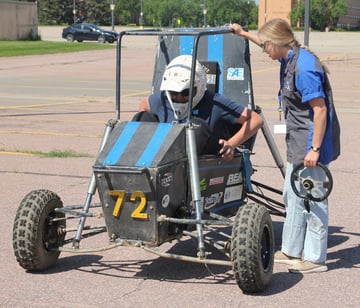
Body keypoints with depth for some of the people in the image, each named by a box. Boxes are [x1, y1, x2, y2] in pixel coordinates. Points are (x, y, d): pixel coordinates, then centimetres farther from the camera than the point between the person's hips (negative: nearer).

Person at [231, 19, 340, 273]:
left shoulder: (304, 68, -22)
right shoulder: (290, 59, 7)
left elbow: (320, 109, -24)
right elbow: (271, 44, 32)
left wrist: (315, 149, -24)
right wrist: (244, 34, 35)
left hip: (312, 143, -10)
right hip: (298, 143, 11)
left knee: (313, 199, -1)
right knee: (293, 197, 17)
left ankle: (315, 258, 9)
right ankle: (291, 251, 29)